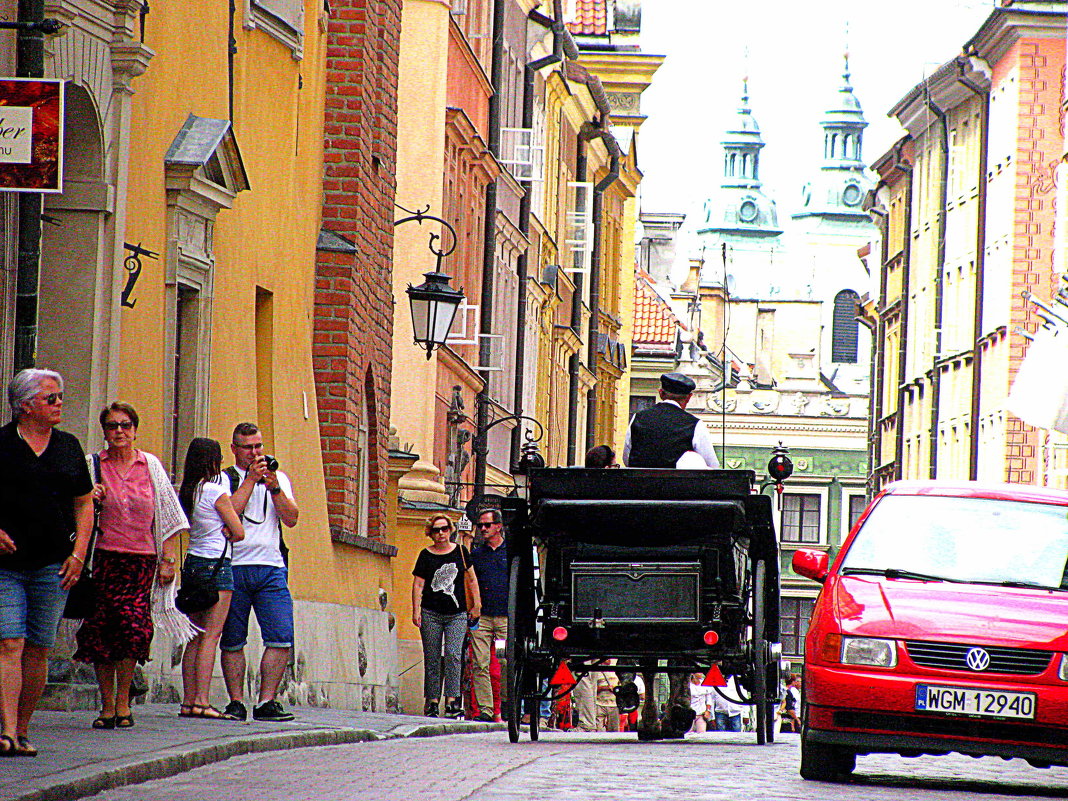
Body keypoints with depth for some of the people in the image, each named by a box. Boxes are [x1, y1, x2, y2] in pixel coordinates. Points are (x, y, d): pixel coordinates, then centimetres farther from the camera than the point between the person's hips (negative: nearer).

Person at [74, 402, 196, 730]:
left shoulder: (151, 466, 11)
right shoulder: (92, 465, 9)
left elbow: (168, 517, 13)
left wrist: (168, 560, 6)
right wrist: (90, 500, -10)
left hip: (141, 559, 0)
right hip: (102, 556, 0)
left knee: (132, 625, -15)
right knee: (100, 629, -4)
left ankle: (123, 702, -3)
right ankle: (107, 705, 7)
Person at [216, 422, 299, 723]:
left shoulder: (278, 478, 16)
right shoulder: (225, 479, 7)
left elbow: (291, 519, 4)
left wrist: (274, 487, -9)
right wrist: (251, 479, -11)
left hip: (271, 566, 2)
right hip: (234, 567, -2)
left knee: (281, 637, -9)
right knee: (232, 640, -1)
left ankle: (267, 702, -6)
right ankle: (236, 702, 5)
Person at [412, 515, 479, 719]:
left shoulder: (460, 551, 7)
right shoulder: (426, 555, 4)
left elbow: (472, 579, 15)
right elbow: (418, 584, 3)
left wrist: (476, 605, 10)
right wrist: (416, 611, -5)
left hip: (457, 614, 0)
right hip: (431, 614, 0)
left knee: (453, 655, -13)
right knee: (432, 658, 2)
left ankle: (452, 700, -16)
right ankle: (432, 702, 7)